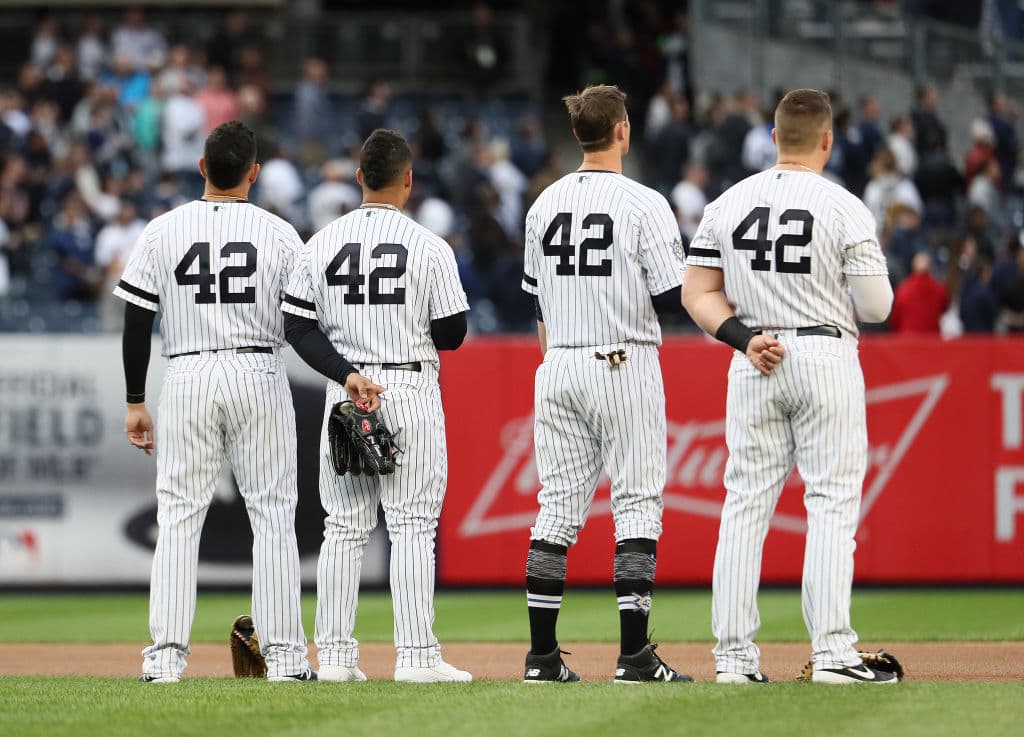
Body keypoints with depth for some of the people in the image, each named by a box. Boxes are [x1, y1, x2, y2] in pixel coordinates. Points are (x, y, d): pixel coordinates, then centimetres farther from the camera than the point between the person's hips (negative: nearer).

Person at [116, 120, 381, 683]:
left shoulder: (162, 232, 1)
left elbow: (137, 323, 1)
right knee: (273, 514, 4)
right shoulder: (278, 234, 0)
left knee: (178, 516, 3)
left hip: (188, 380, 1)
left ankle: (166, 655, -3)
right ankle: (283, 654, 0)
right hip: (259, 376, -1)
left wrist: (135, 402, 6)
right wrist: (344, 374, -3)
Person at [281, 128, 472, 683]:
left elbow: (298, 328, -2)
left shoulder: (323, 243, 3)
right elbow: (452, 335, -4)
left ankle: (335, 655, 5)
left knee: (344, 528, 7)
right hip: (411, 391, -3)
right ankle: (415, 655, -5)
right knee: (412, 526, -1)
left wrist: (348, 376, -6)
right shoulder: (429, 247, -6)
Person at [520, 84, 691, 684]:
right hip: (624, 364, -5)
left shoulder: (545, 205, 8)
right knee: (638, 505, -2)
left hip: (558, 369, 5)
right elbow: (672, 298, -11)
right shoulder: (644, 205, -10)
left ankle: (543, 656, 5)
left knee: (558, 507, 7)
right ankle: (635, 656, -8)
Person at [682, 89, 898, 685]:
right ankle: (832, 651, -8)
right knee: (833, 502, -1)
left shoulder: (728, 204, 4)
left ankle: (735, 656, 4)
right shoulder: (845, 209, -8)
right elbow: (877, 307, -7)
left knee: (746, 504, 7)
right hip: (826, 357, -4)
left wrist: (745, 339, -5)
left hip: (753, 366, 4)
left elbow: (697, 292, 2)